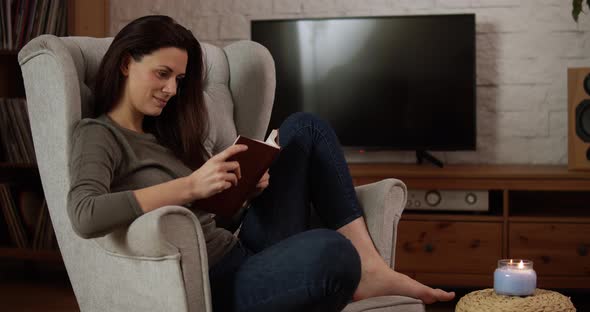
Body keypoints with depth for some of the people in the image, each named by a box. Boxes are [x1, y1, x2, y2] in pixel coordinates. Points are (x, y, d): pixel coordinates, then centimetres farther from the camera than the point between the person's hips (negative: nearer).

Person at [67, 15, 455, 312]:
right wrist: (190, 186, -26)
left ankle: (369, 265, -5)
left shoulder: (161, 130, 21)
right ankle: (354, 274, 0)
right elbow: (84, 216, -26)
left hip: (245, 257, 9)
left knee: (304, 128, 6)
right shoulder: (98, 136, -4)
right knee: (326, 249, -38)